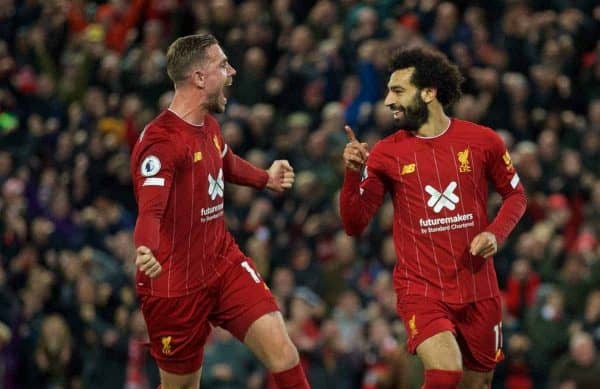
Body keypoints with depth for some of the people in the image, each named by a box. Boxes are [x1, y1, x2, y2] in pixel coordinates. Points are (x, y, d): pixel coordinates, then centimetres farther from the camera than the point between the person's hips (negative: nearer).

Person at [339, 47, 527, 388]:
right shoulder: (386, 153, 0)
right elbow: (354, 225, -1)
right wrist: (353, 174, -16)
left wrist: (496, 234, -6)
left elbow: (516, 195, 13)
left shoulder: (483, 141, 0)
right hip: (421, 289, -2)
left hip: (478, 288, 2)